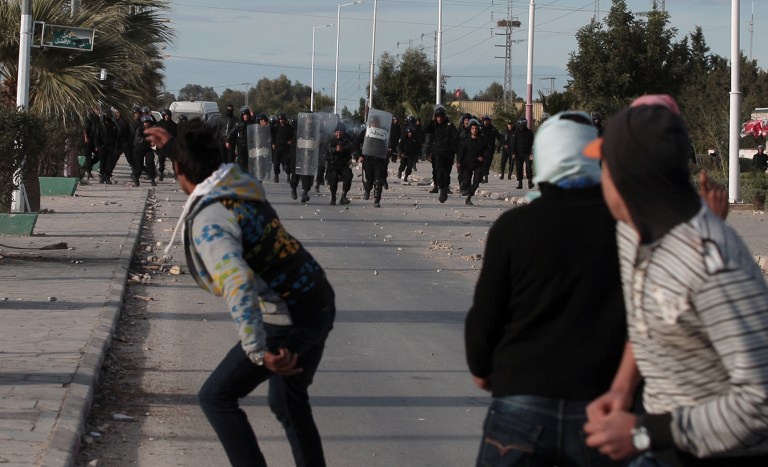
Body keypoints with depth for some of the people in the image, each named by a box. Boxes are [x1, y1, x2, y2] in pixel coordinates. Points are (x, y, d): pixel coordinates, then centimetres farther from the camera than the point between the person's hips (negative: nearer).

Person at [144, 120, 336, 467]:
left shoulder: (208, 219, -20)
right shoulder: (239, 180, 5)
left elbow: (238, 284, -35)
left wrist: (259, 352, -38)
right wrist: (176, 146, 40)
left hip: (287, 319, -9)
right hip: (320, 306, 9)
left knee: (216, 398, 4)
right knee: (288, 399, 24)